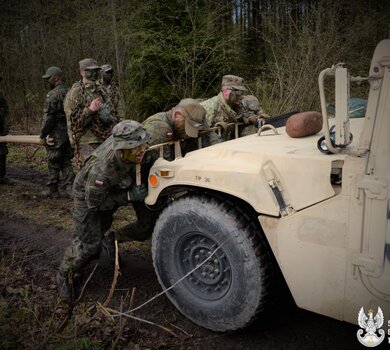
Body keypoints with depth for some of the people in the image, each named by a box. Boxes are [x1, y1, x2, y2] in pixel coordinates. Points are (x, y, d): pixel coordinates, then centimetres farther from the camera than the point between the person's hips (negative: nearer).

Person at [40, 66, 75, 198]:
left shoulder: (53, 94, -13)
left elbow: (48, 117, -15)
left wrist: (42, 135, -8)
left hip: (56, 134, -7)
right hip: (69, 133, 7)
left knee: (53, 163, 3)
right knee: (66, 162, 12)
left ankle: (53, 190, 12)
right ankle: (70, 187, 7)